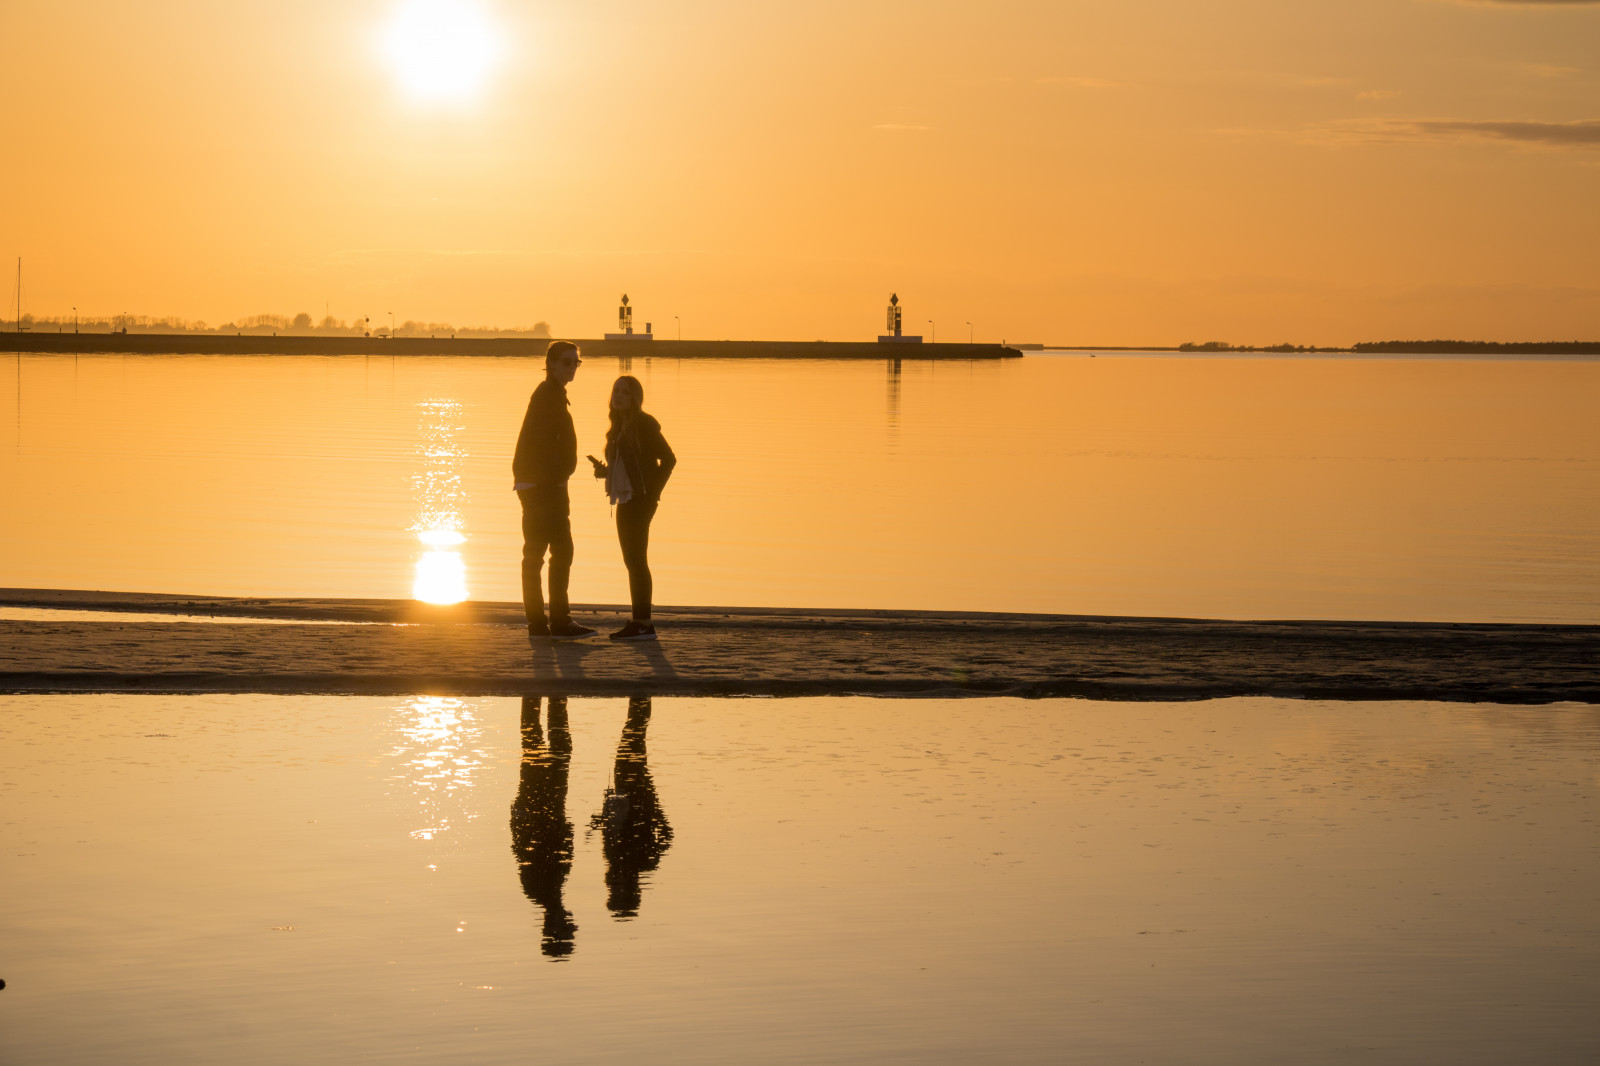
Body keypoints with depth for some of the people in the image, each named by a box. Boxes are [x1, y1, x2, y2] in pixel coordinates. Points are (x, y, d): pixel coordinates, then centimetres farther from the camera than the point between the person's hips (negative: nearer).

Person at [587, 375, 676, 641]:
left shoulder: (644, 424, -9)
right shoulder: (620, 427, 18)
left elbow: (668, 458, -12)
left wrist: (653, 493, -12)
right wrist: (604, 470, 5)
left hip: (640, 500, -9)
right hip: (625, 501, 9)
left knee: (637, 559, -11)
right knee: (632, 561, 9)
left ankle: (644, 623, -10)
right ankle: (640, 622, 13)